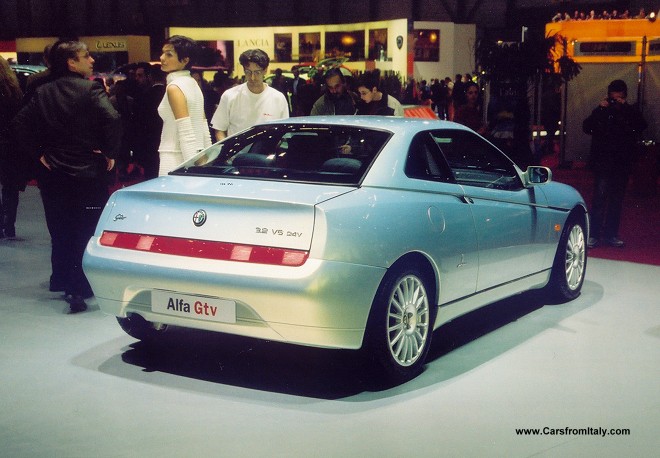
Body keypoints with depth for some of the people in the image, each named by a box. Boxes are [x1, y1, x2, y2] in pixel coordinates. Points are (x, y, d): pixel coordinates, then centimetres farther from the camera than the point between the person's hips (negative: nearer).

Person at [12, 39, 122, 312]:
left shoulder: (43, 93, 6)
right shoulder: (91, 90, -11)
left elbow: (20, 124, 3)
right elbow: (112, 119, -25)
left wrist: (38, 153, 6)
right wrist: (110, 154, -13)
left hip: (53, 174, 5)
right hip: (88, 174, -5)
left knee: (60, 231, 17)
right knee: (86, 232, 1)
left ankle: (61, 281, 31)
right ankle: (78, 289, -3)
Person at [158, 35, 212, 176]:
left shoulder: (174, 87, -11)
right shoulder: (193, 83, 13)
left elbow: (186, 134, -18)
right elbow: (204, 129, 14)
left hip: (176, 160, -8)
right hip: (197, 156, 8)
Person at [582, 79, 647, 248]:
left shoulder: (631, 112, 6)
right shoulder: (601, 111, 2)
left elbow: (641, 126, -13)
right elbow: (587, 128, -10)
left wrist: (625, 107, -18)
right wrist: (600, 110, -19)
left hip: (622, 164, 2)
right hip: (603, 163, -2)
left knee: (616, 201, 9)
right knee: (600, 199, -8)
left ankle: (611, 234, 16)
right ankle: (593, 235, -5)